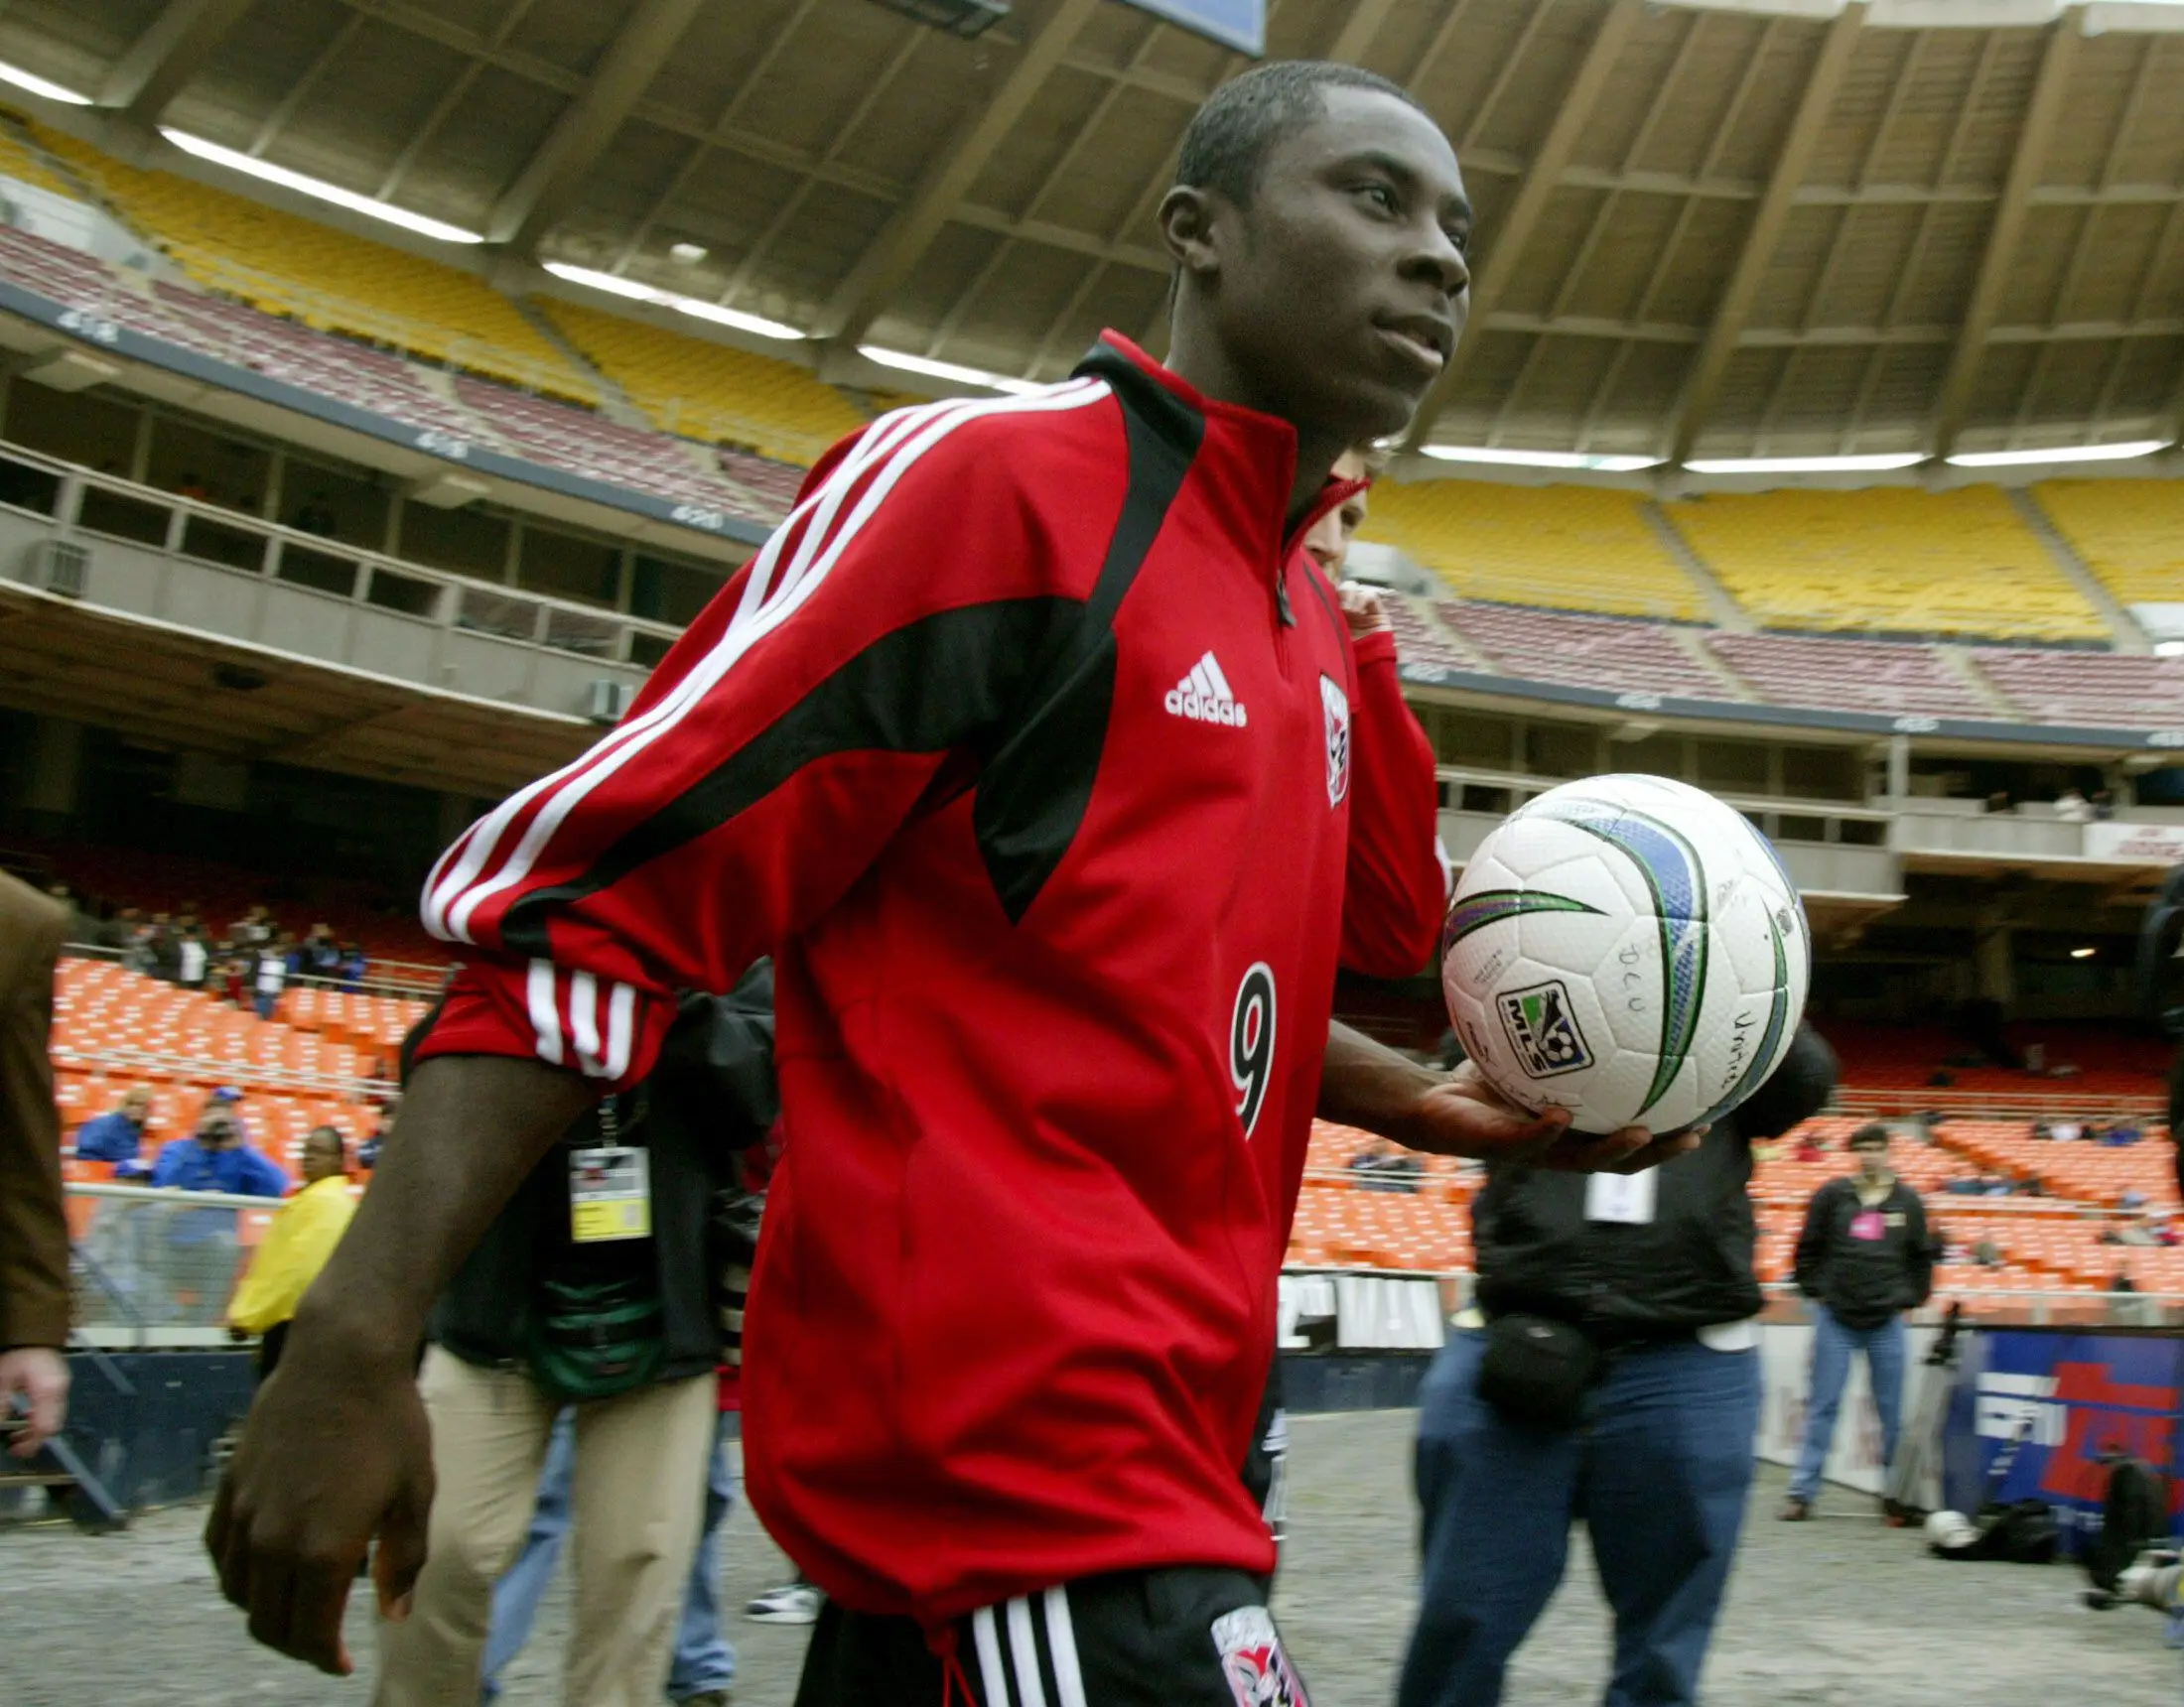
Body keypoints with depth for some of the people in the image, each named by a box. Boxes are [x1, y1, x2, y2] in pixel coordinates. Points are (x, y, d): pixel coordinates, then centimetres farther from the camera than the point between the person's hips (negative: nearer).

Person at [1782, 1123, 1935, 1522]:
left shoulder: (1907, 1201, 6)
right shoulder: (1832, 1196, 1)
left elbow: (1922, 1257, 15)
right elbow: (1808, 1249, 7)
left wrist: (1910, 1299, 8)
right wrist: (1815, 1292, 2)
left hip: (1887, 1323, 1)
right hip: (1835, 1319, -1)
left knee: (1893, 1411, 4)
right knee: (1822, 1407, 0)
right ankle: (1802, 1492, 3)